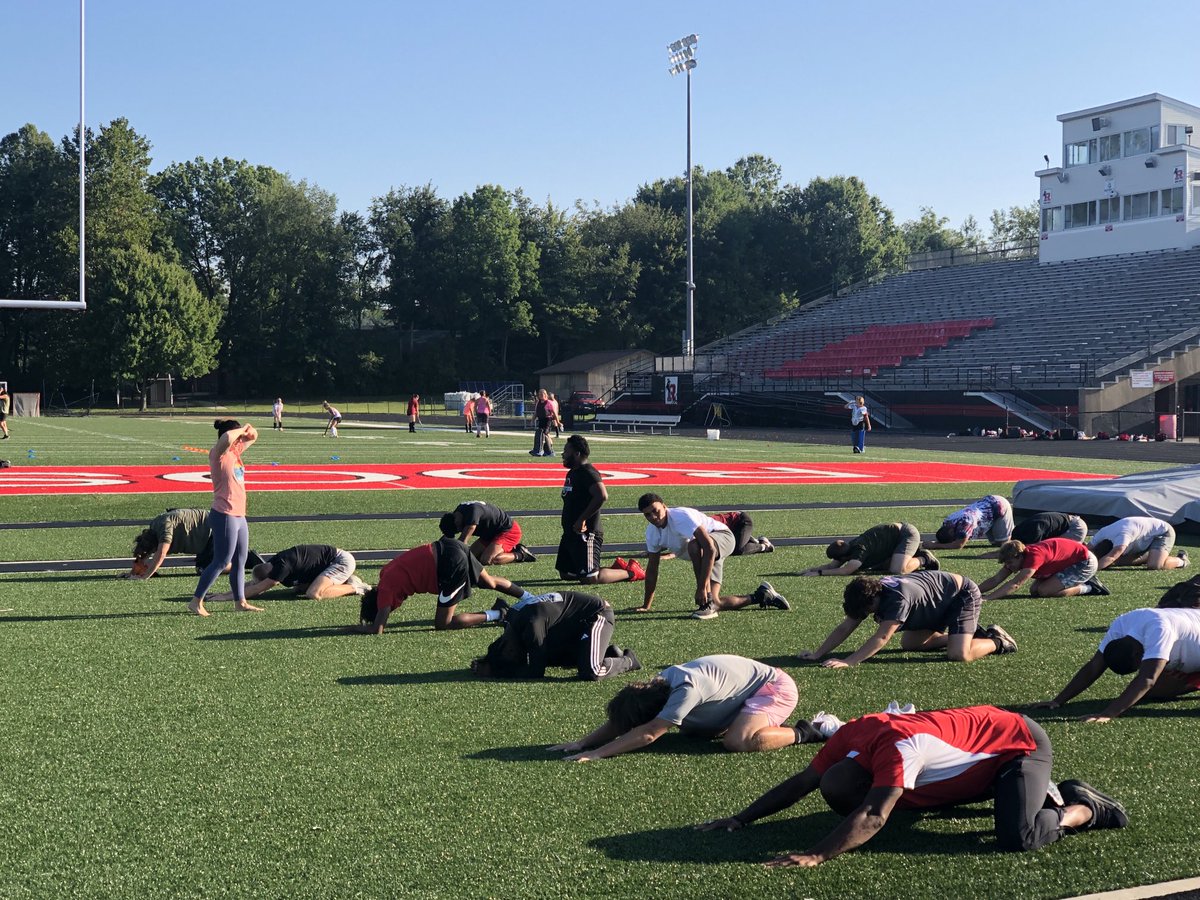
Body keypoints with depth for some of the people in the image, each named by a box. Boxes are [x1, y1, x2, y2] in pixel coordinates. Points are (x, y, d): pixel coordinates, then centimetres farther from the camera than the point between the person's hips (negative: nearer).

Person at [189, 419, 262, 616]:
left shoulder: (235, 452, 12)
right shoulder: (218, 454, -12)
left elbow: (252, 436, 24)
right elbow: (227, 437, -35)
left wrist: (248, 430, 1)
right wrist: (241, 429, -16)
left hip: (239, 516, 9)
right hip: (225, 516, -9)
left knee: (240, 562, 15)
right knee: (221, 562, -7)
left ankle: (240, 602, 24)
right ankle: (196, 602, -1)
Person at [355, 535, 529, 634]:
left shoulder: (386, 590, -7)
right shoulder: (385, 573, 13)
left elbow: (377, 630, -10)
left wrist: (361, 627, 8)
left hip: (452, 565, -9)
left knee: (442, 624, 2)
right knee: (489, 582, 31)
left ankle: (496, 615, 7)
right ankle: (530, 599, 44)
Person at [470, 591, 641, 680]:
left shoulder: (532, 624, -31)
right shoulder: (513, 619, -3)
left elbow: (535, 672, -28)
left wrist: (495, 672, -25)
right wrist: (489, 662, -9)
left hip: (596, 615, -10)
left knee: (590, 672, -26)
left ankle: (627, 661, 1)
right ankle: (607, 652, 18)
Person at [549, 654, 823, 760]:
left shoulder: (686, 690, -33)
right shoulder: (664, 680, -8)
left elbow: (648, 734, -36)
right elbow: (620, 719, -2)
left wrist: (597, 753, -36)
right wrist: (582, 742, -14)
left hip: (775, 687, -9)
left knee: (738, 741, -30)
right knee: (689, 728, 6)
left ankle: (802, 733, -9)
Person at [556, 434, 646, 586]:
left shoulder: (587, 472, -17)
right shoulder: (572, 472, 15)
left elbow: (602, 496, -32)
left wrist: (582, 520, -27)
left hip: (585, 534, -10)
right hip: (571, 533, 10)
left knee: (589, 579, -12)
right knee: (565, 574, 14)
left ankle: (630, 572, 5)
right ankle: (617, 567, 20)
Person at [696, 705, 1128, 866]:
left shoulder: (899, 746, -36)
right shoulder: (849, 736, -12)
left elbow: (873, 817, -45)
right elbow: (802, 782, -4)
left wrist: (816, 856, -53)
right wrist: (741, 819, -10)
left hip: (1021, 744, -9)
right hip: (987, 733, 9)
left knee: (1018, 837, -30)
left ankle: (1083, 810, 2)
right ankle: (1050, 793, 27)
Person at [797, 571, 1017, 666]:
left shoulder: (898, 598, -38)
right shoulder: (869, 593, -13)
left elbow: (881, 638, -44)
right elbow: (844, 628, -10)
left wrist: (847, 662, -49)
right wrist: (817, 654, -20)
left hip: (962, 595, -9)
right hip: (939, 604, 9)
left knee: (959, 654, -27)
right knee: (908, 643, 14)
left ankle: (997, 641, 3)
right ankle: (968, 633, 23)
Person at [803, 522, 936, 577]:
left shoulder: (860, 549, -31)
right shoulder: (850, 545, -6)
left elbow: (846, 570, -40)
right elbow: (833, 565, 0)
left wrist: (819, 573, -36)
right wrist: (812, 569, -16)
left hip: (907, 534, -9)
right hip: (896, 531, 9)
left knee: (897, 570, -28)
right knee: (876, 566, 11)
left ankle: (923, 559, -1)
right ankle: (915, 554, 19)